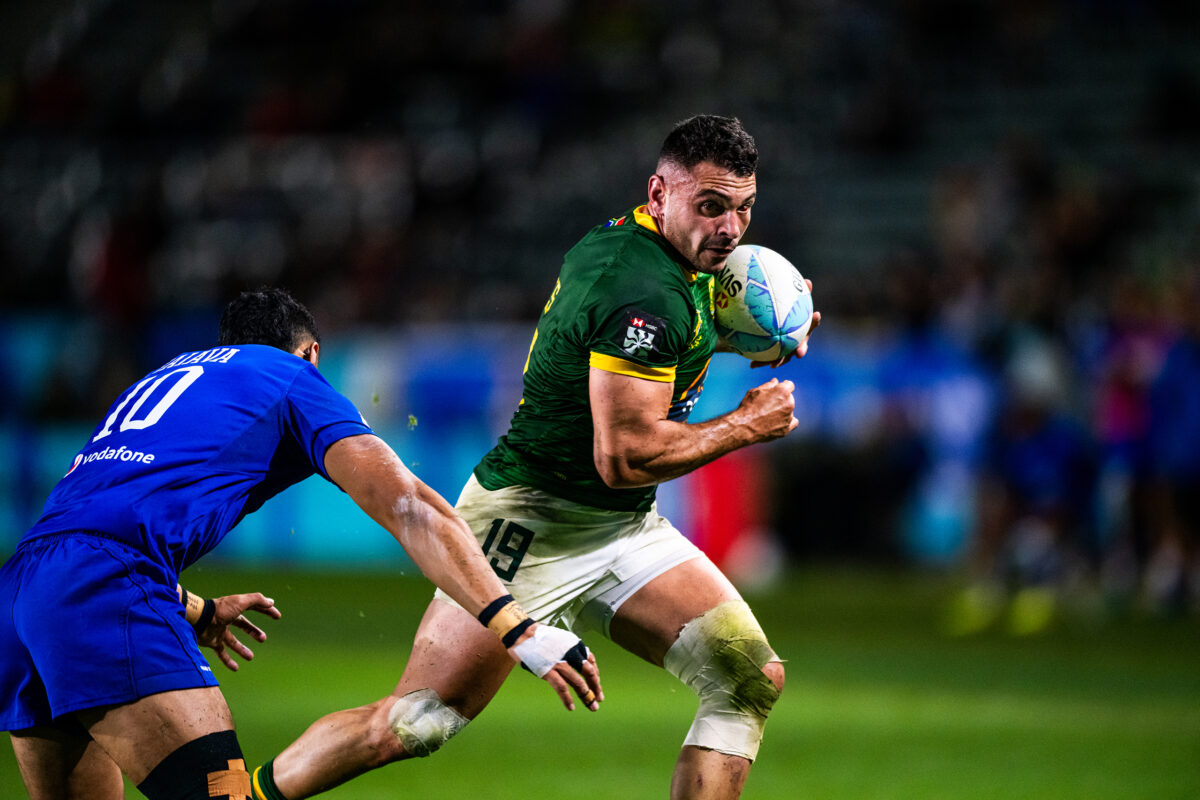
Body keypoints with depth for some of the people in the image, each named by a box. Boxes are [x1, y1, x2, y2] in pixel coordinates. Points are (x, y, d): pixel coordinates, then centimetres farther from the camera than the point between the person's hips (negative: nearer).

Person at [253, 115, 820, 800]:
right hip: (535, 521, -10)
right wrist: (745, 425, -14)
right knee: (414, 724, -11)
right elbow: (624, 457, -27)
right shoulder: (646, 293, -24)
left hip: (625, 528, 10)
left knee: (754, 677, -4)